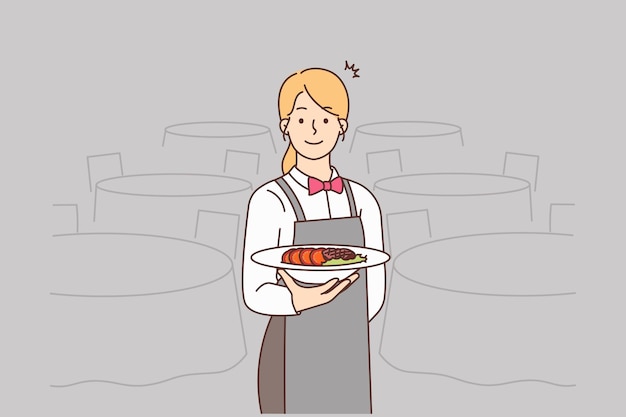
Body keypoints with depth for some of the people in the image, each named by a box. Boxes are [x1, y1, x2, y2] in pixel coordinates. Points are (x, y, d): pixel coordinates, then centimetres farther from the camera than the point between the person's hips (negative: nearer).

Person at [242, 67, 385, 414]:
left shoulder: (362, 201, 4)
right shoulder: (269, 200, -10)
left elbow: (373, 291, 9)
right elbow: (256, 294, -12)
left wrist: (337, 331, 5)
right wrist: (300, 301, -30)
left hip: (349, 362, 5)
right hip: (294, 363, -5)